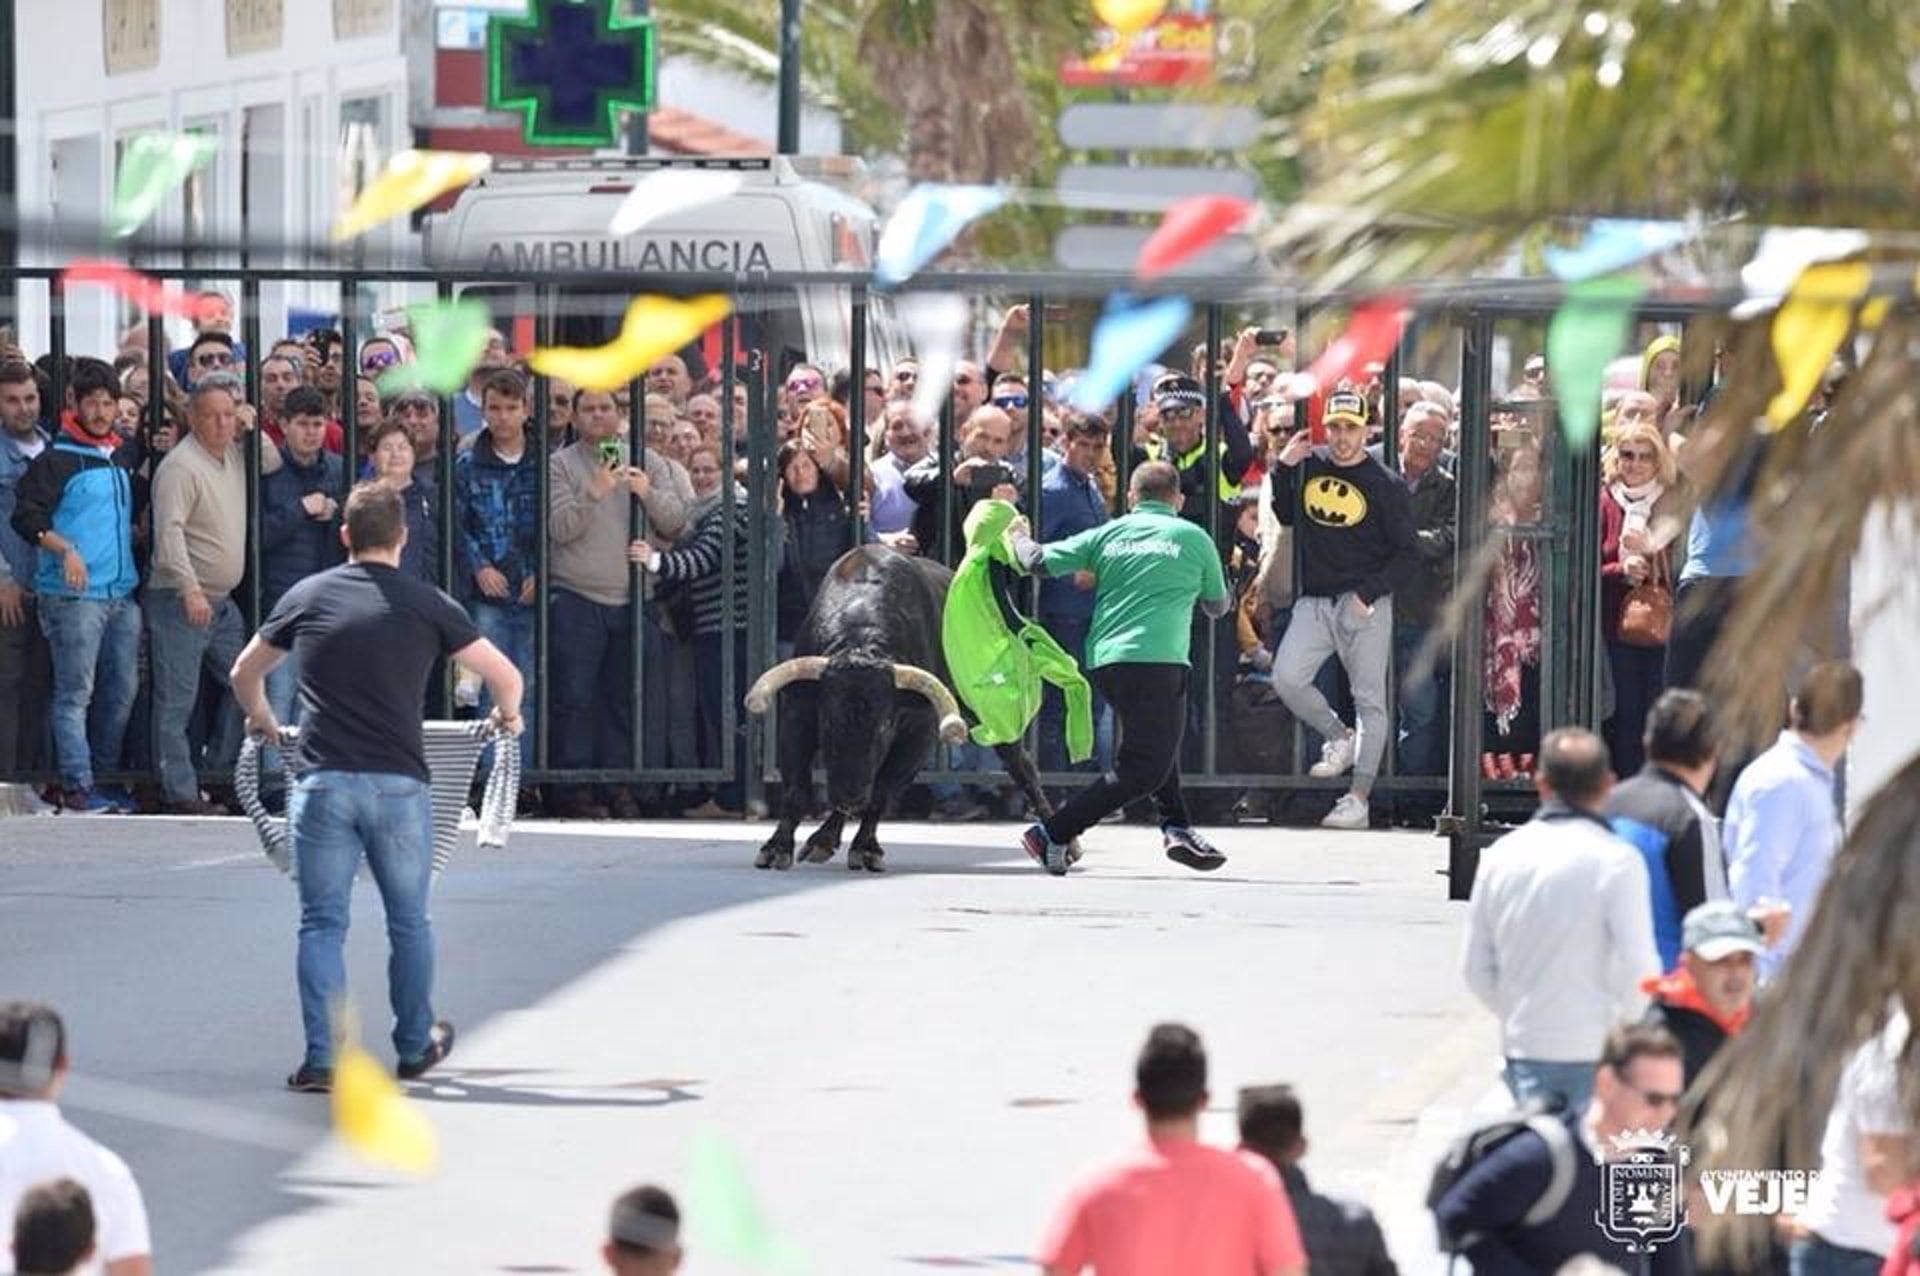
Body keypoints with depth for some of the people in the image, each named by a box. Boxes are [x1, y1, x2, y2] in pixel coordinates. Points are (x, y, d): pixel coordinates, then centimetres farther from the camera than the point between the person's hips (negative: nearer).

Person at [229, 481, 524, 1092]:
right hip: (397, 782, 0)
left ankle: (322, 1060, -5)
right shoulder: (426, 604, 4)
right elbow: (505, 676, 8)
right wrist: (507, 716, 30)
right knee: (409, 922, 16)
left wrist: (262, 720, 42)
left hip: (322, 782, 0)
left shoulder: (308, 596, 8)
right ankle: (415, 1046, 29)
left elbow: (244, 674, 21)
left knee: (322, 923, 4)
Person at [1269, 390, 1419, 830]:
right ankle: (1340, 739, 13)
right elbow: (1287, 515, 19)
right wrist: (1283, 467, 4)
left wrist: (1368, 592, -15)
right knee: (1287, 678, -12)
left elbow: (1408, 554, -5)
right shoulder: (1308, 466, 7)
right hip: (1314, 601, 4)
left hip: (1366, 605, -4)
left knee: (1369, 701, -2)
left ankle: (1358, 800, 1)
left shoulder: (1386, 484, -6)